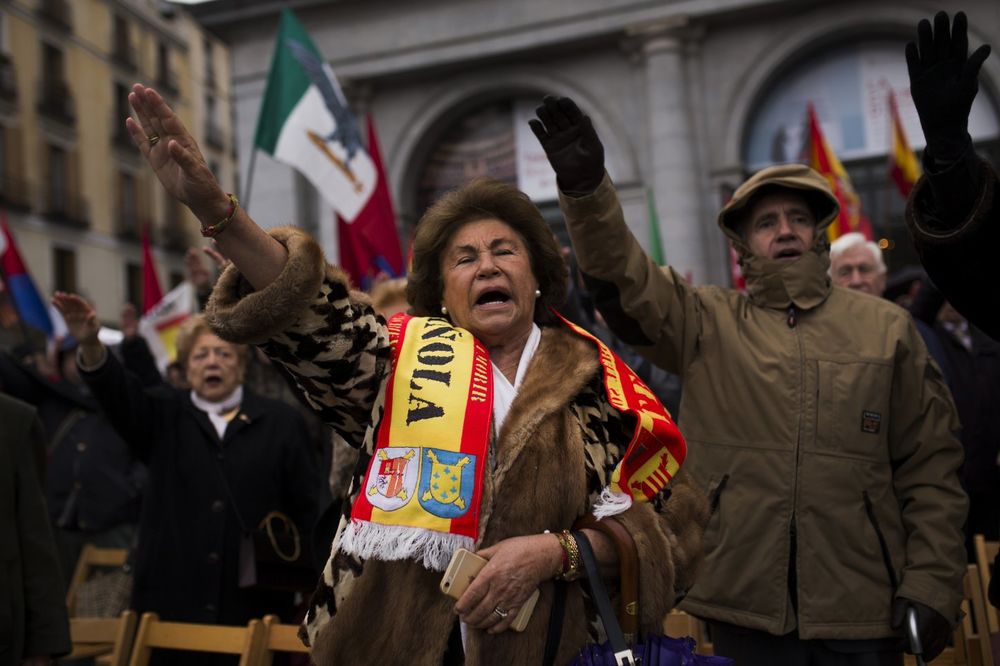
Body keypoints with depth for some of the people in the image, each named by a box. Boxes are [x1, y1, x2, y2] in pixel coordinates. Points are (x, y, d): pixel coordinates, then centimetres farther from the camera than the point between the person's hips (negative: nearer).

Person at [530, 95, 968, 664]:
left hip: (862, 607, 1)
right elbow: (623, 276, -10)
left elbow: (931, 464, 4)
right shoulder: (708, 323, 5)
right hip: (745, 603, 0)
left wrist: (932, 588, -3)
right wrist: (587, 188, -27)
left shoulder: (887, 328, 5)